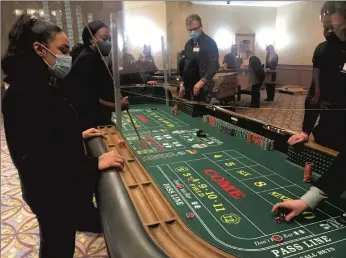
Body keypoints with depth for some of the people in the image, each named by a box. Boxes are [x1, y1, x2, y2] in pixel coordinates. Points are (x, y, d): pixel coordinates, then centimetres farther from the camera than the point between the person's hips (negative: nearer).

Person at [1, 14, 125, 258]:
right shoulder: (23, 95, -27)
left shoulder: (45, 84, 5)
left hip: (65, 183, 9)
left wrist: (79, 134, 7)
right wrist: (95, 163, -33)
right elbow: (35, 160, -33)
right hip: (50, 191, -8)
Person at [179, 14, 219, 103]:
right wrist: (182, 83, 12)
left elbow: (214, 65, -18)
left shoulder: (209, 43, -8)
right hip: (188, 86, 7)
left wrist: (202, 81, -27)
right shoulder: (188, 44, 14)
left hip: (202, 87, -7)